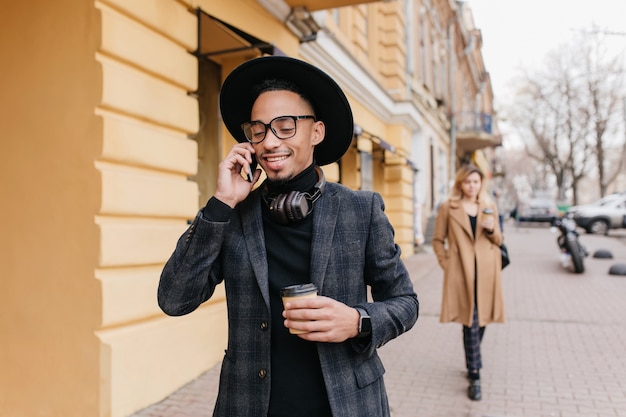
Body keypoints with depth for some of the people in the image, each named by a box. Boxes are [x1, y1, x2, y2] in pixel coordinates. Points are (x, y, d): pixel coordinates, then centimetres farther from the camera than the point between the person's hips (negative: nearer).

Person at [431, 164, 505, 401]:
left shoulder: (489, 207, 11)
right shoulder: (448, 207, 1)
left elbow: (498, 241, 15)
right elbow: (438, 240, 4)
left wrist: (492, 229, -6)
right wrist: (446, 264, -5)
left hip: (486, 271, 4)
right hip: (462, 272, -4)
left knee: (482, 319, 14)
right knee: (471, 322, -5)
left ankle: (472, 363, 36)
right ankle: (474, 377, 2)